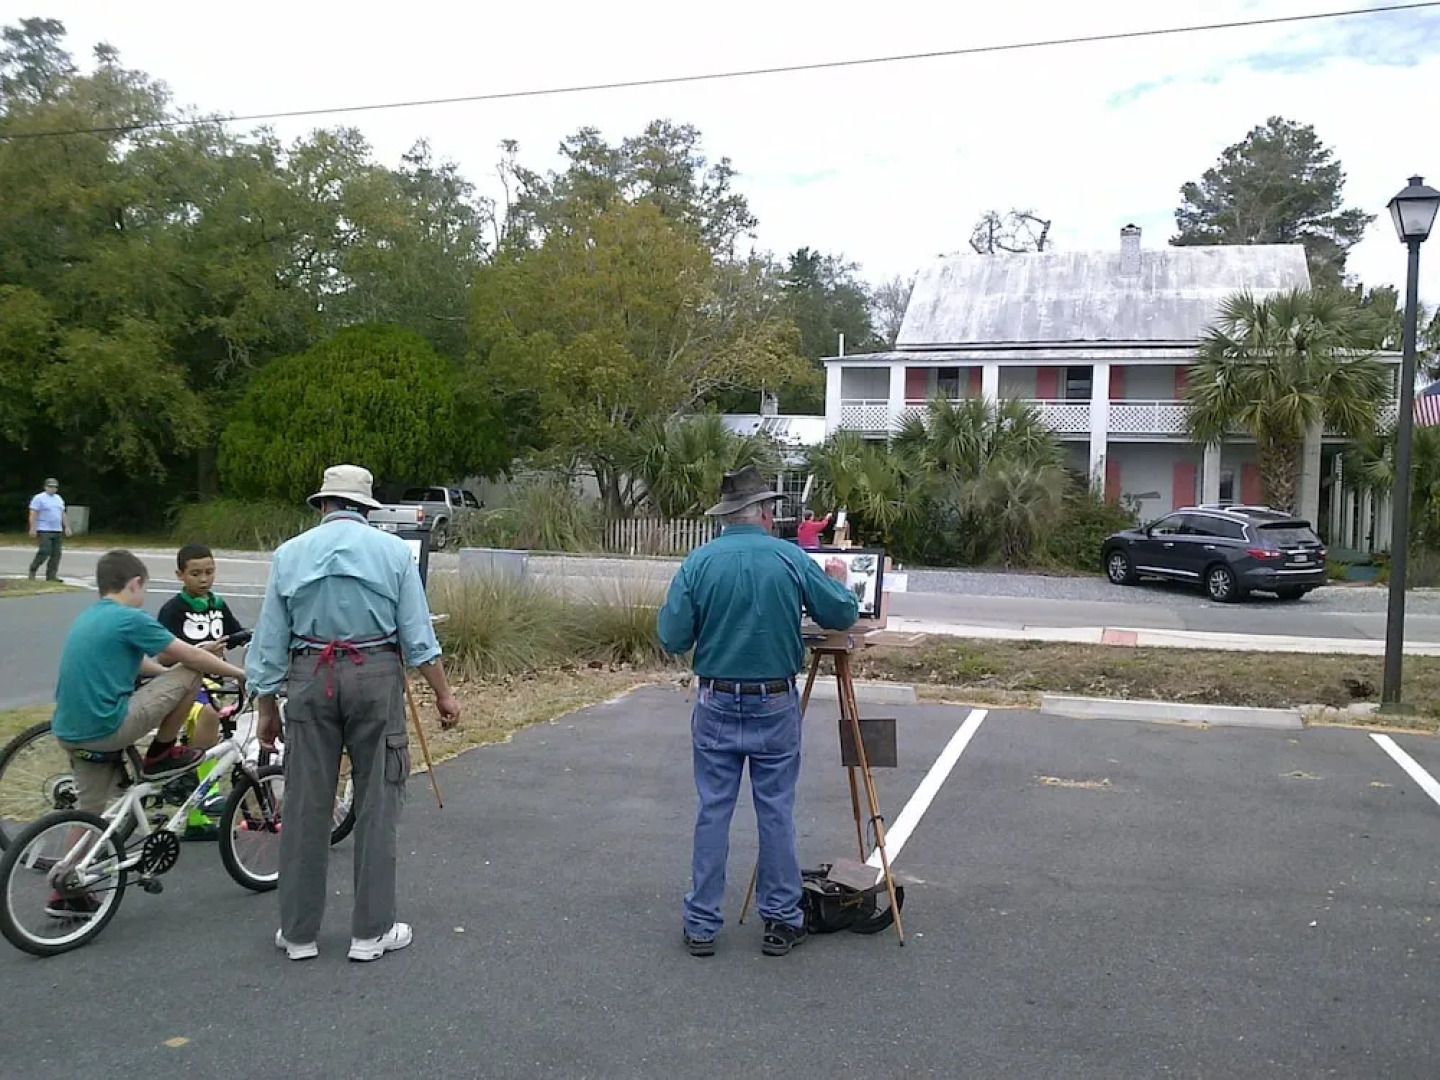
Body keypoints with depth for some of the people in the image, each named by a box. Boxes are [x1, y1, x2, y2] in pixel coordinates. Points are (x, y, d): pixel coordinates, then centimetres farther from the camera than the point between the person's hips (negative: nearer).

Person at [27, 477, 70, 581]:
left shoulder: (59, 499, 17)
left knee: (56, 554, 1)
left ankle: (51, 575, 5)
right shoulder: (39, 498, -4)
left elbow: (63, 514, 20)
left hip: (57, 531, 7)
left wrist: (67, 527, 14)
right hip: (44, 531, -6)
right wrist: (33, 528, -16)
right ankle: (32, 570, 6)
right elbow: (33, 514, -9)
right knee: (45, 552, -13)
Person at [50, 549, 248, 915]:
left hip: (71, 731, 9)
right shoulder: (130, 618, -12)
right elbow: (192, 658, -9)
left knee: (90, 807, 19)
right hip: (107, 727, -9)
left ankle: (68, 892, 21)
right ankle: (160, 756, 9)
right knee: (190, 675, -4)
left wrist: (168, 673, 36)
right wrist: (241, 673, 2)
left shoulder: (88, 618, 17)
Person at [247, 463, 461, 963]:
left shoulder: (290, 553, 5)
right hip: (376, 676, -1)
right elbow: (417, 633, -2)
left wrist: (266, 705, 14)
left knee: (305, 807, 9)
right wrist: (443, 693, 5)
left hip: (310, 678, 2)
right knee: (376, 805, 5)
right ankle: (371, 931, 11)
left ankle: (299, 932, 18)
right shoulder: (393, 550, 0)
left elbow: (270, 640, 6)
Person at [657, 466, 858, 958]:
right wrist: (838, 579, 21)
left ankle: (701, 925, 15)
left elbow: (672, 638, -7)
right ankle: (780, 921, 18)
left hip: (716, 703, 1)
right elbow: (843, 616, 1)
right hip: (775, 705, 0)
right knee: (776, 811, 9)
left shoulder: (699, 562, -7)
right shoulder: (792, 559, -7)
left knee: (713, 811, 8)